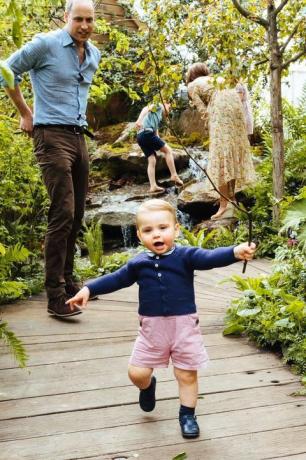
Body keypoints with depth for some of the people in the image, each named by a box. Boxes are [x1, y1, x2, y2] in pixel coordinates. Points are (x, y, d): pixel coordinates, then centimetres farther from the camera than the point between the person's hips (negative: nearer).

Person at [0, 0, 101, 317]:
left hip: (79, 137, 7)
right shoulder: (45, 44, -5)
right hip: (52, 136, -7)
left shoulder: (94, 55, 15)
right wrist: (26, 113, 6)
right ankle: (56, 297, -10)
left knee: (76, 215, 9)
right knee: (63, 214, -15)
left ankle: (67, 281, 22)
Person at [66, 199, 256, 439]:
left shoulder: (186, 256, -10)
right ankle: (148, 386, 41)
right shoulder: (138, 263, 0)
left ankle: (188, 415, 31)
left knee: (187, 374, 9)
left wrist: (235, 252, -43)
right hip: (152, 327, 3)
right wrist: (88, 289, 8)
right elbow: (116, 279, 12)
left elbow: (210, 258, -25)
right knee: (137, 373, 6)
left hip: (184, 324, -2)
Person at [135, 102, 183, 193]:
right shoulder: (158, 106, 10)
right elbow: (146, 108, -10)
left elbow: (155, 131, 32)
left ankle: (153, 186, -4)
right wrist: (139, 119, -28)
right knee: (168, 150, -2)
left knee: (152, 161, 4)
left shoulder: (158, 118, 35)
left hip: (140, 137, 9)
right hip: (147, 132, -9)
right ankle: (174, 175, -4)